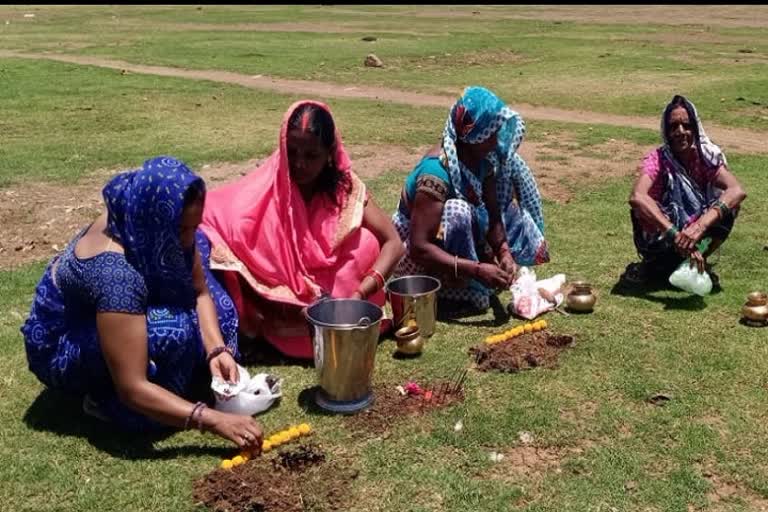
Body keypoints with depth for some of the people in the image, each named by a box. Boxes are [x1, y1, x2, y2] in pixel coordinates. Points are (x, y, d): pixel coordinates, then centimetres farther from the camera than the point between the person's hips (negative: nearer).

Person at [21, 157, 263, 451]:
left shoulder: (156, 227, -19)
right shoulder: (114, 273, -40)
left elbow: (200, 291, -7)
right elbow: (132, 389, -39)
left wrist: (217, 349, -23)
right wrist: (215, 421, -40)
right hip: (62, 347, -8)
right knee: (172, 331, -33)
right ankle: (105, 401, -8)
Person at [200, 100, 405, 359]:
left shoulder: (346, 187, -11)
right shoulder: (265, 189, -13)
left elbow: (393, 243, -12)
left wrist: (359, 294, -28)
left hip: (331, 294, 1)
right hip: (281, 304, -1)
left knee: (366, 241, -22)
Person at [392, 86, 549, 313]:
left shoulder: (483, 159, -10)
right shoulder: (436, 173, -34)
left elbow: (493, 216, -5)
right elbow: (419, 249, -37)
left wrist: (504, 252, -25)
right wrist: (477, 270, -41)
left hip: (459, 240, 8)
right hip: (417, 260, -8)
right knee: (457, 212, -38)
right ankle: (457, 292, -17)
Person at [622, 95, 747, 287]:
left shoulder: (706, 157, -11)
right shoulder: (657, 159, -17)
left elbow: (737, 191, -29)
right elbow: (637, 197, -38)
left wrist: (700, 226, -45)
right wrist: (676, 235, -48)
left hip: (693, 233, 2)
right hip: (660, 239, -2)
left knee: (727, 205, -23)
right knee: (641, 209, -31)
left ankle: (700, 262, -1)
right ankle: (652, 264, -4)